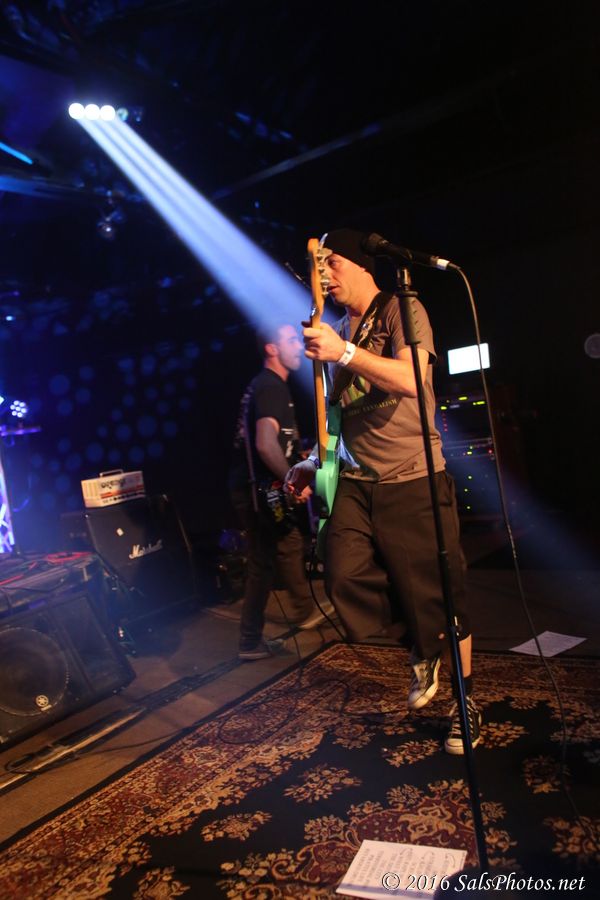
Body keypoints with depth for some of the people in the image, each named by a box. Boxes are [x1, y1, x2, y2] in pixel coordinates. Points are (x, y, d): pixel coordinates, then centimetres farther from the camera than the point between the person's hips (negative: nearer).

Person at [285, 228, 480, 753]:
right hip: (356, 481, 6)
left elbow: (411, 379, -21)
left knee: (436, 593, 2)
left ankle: (466, 700, 26)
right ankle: (423, 652, 21)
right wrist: (313, 462, 15)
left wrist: (344, 353, -28)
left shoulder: (400, 310, -3)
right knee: (344, 578, -7)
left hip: (413, 479, -6)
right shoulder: (339, 332, 16)